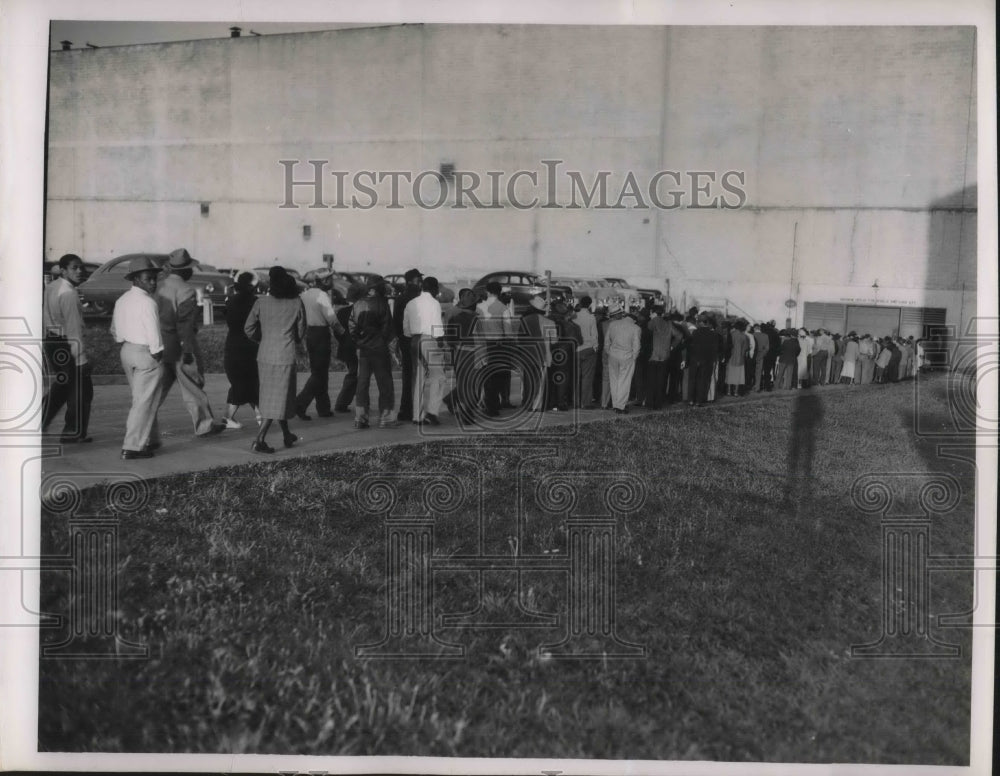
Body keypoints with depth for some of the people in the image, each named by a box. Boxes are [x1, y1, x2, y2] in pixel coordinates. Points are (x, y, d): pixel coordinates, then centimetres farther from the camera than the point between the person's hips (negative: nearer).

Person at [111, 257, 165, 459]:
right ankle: (132, 447, -3)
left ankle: (143, 440, 26)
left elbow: (115, 331, 18)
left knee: (138, 399, 19)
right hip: (146, 354, -9)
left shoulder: (122, 300, 10)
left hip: (127, 351, 9)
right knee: (144, 402, -3)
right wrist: (157, 354, -10)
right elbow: (154, 335, -22)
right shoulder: (147, 302, -18)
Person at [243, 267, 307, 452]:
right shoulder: (297, 303, -4)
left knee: (272, 397, 17)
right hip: (285, 356, -3)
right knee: (278, 399, 0)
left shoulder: (262, 302, -2)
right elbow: (301, 333, 3)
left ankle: (287, 436, 29)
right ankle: (259, 441, -10)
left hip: (265, 356, 3)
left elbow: (248, 328, 1)